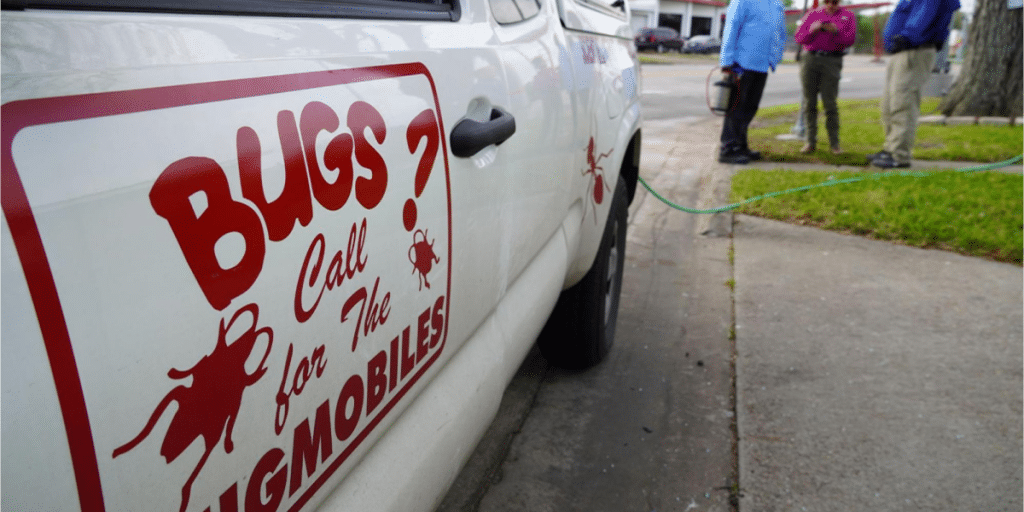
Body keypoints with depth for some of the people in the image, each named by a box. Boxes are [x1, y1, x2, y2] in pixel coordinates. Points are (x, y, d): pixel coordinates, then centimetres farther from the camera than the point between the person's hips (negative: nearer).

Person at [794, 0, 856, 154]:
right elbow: (799, 37, 8)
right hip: (810, 59, 2)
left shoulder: (847, 16, 13)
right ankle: (810, 142, 3)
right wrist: (812, 30, -10)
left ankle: (834, 143, -1)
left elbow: (850, 39, 2)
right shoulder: (812, 14, 16)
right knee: (809, 102, -1)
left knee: (830, 103, -8)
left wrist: (836, 31, -15)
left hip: (831, 61, -2)